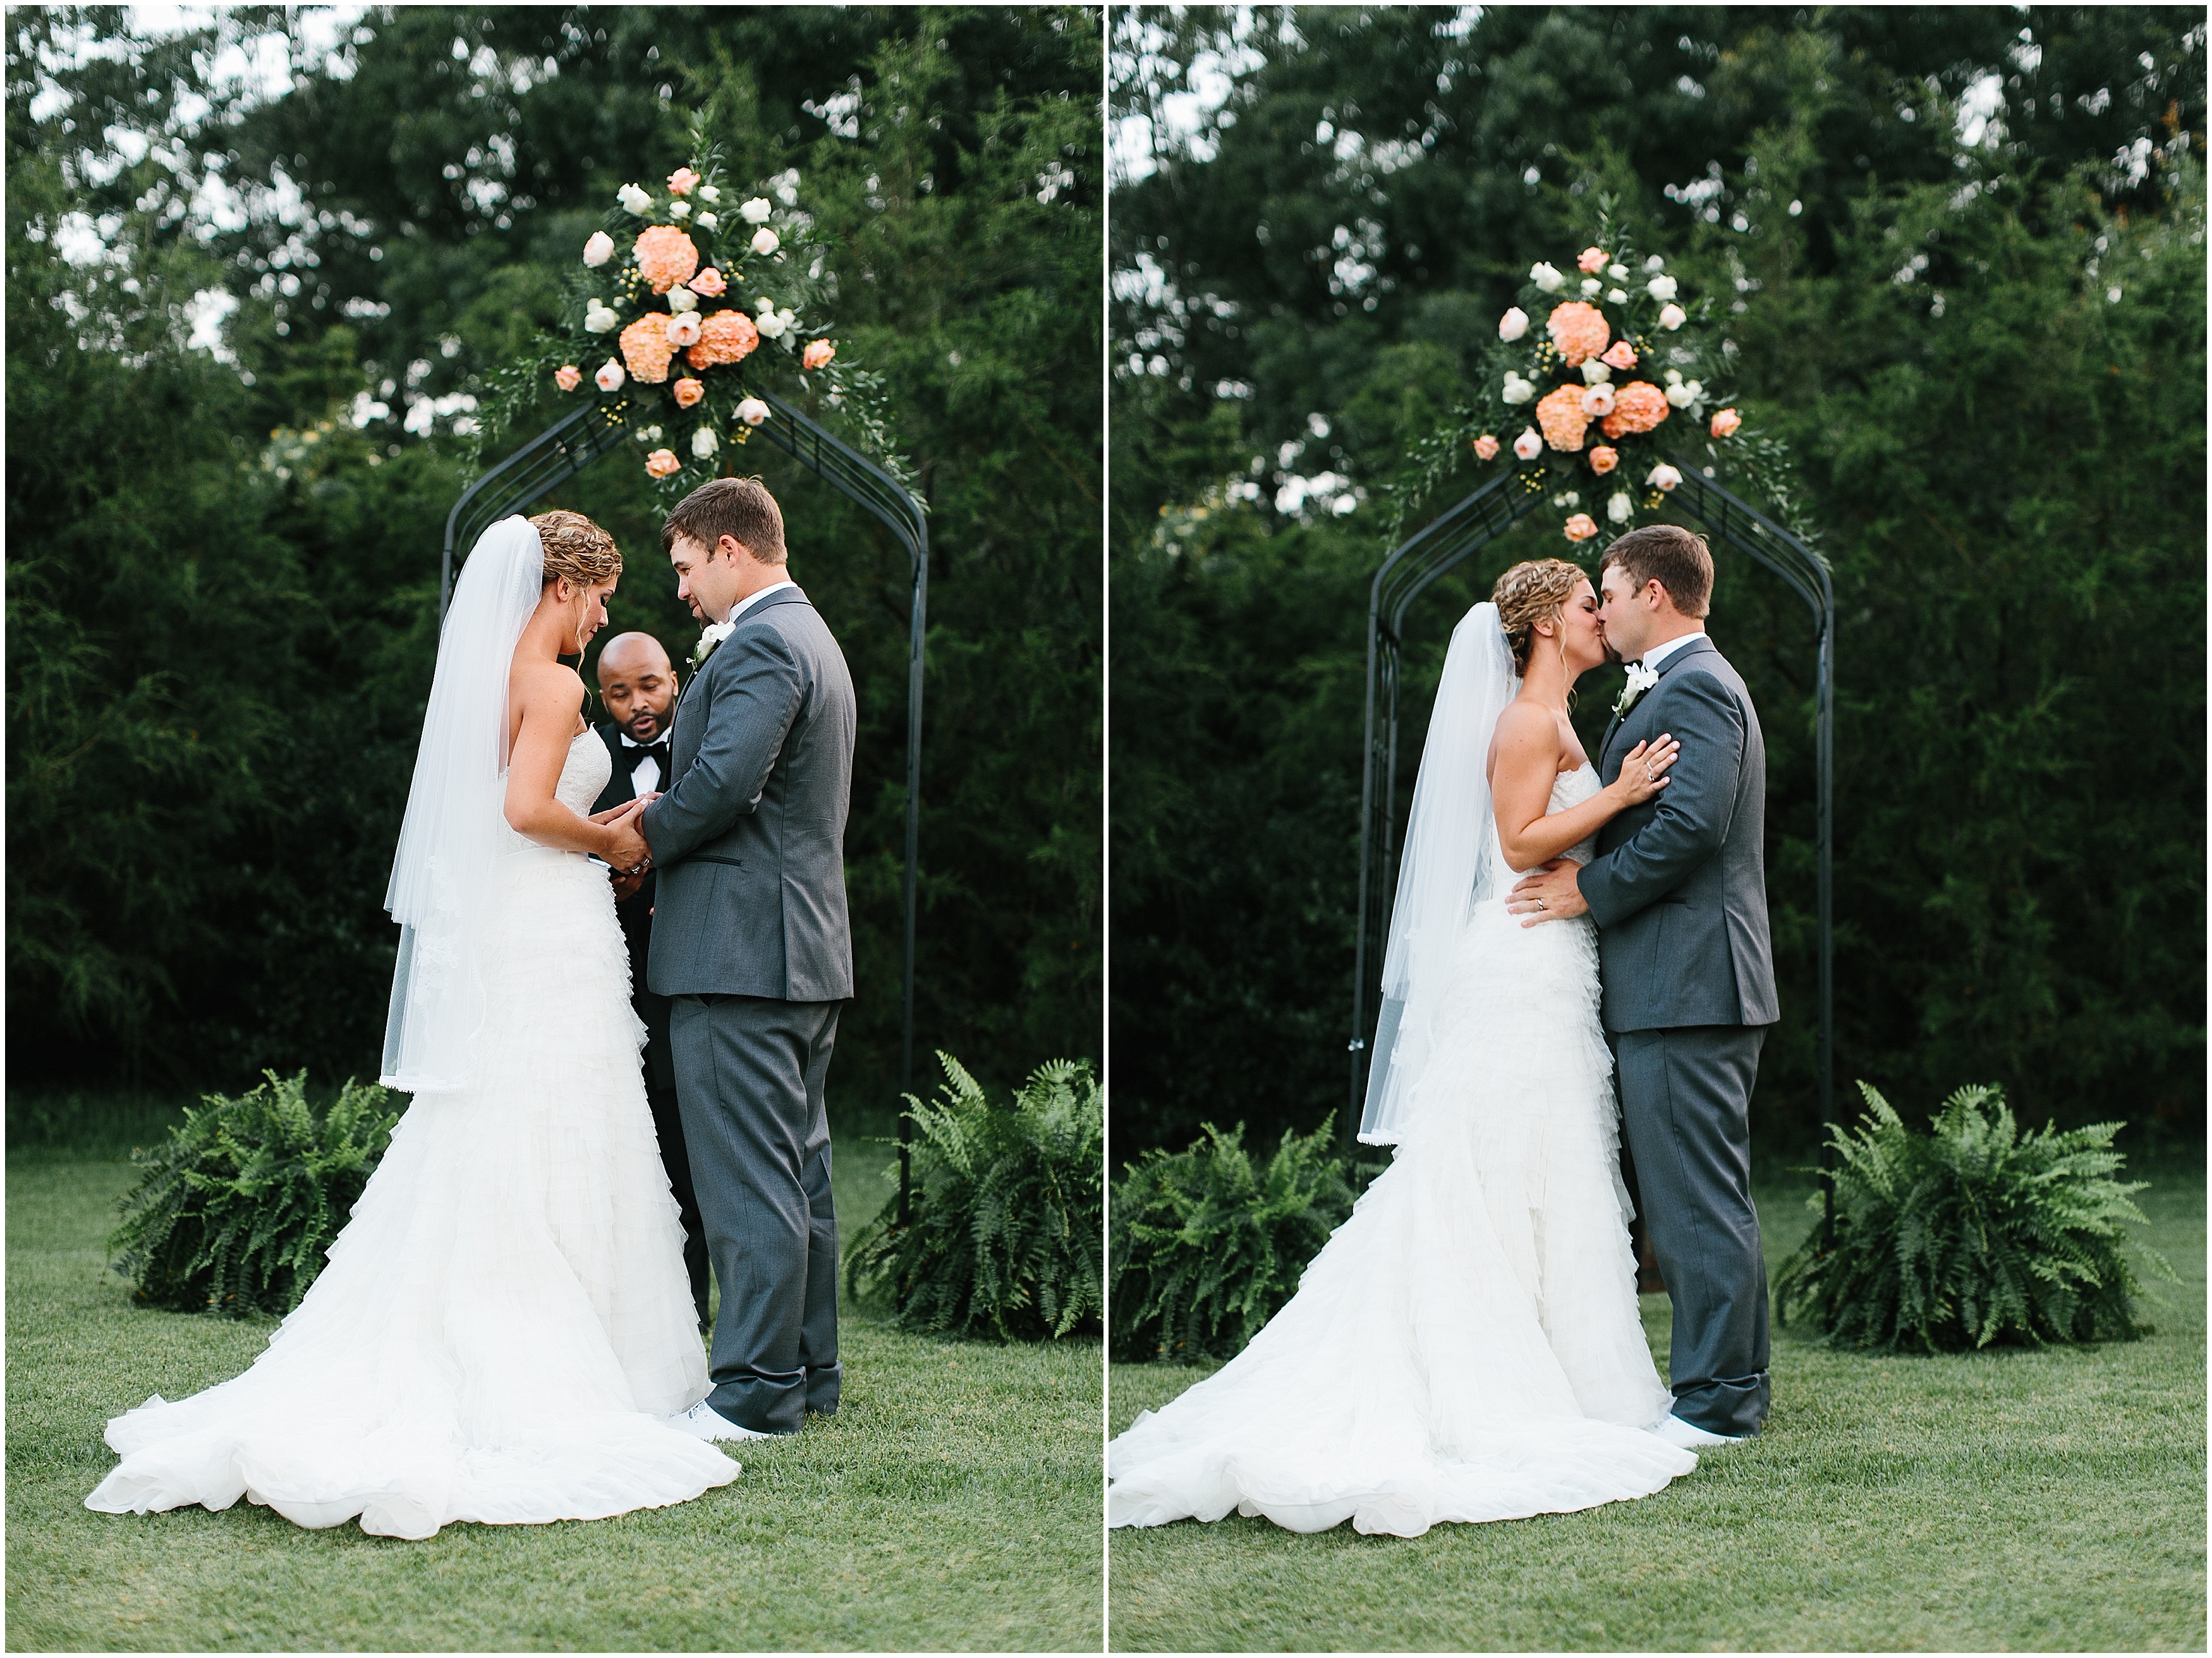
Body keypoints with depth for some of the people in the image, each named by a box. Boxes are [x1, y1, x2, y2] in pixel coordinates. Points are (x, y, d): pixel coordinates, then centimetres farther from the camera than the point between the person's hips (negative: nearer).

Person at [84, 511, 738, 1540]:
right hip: (549, 940, -9)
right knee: (551, 1165, -4)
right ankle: (541, 1382, -2)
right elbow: (528, 808, -24)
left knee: (472, 1167, 10)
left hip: (484, 943, 9)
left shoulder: (488, 679, 16)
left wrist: (603, 831, 19)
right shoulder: (552, 685, -11)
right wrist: (610, 841, -7)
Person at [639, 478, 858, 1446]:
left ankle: (755, 1394, -4)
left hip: (742, 949, -10)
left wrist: (647, 834, -7)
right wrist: (667, 827, 12)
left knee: (748, 1181, -7)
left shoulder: (761, 644, -14)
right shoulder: (810, 636, 19)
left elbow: (722, 783, -24)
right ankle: (809, 1373, 20)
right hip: (809, 944, 11)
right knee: (800, 1170, 14)